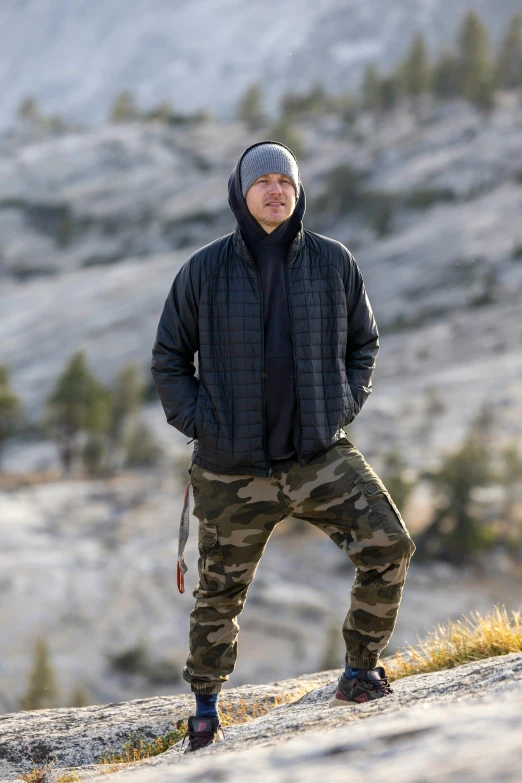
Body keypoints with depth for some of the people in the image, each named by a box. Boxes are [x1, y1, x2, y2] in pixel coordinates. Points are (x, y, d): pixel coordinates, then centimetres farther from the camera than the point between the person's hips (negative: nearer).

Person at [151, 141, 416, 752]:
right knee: (219, 593, 9)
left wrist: (345, 408, 2)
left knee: (387, 547, -17)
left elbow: (363, 343, 16)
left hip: (321, 456, 1)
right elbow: (168, 359, 7)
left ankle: (358, 676, 0)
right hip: (234, 472, -1)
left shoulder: (333, 263, 2)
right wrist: (199, 424, -4)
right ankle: (206, 709, 29)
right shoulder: (204, 271, -2)